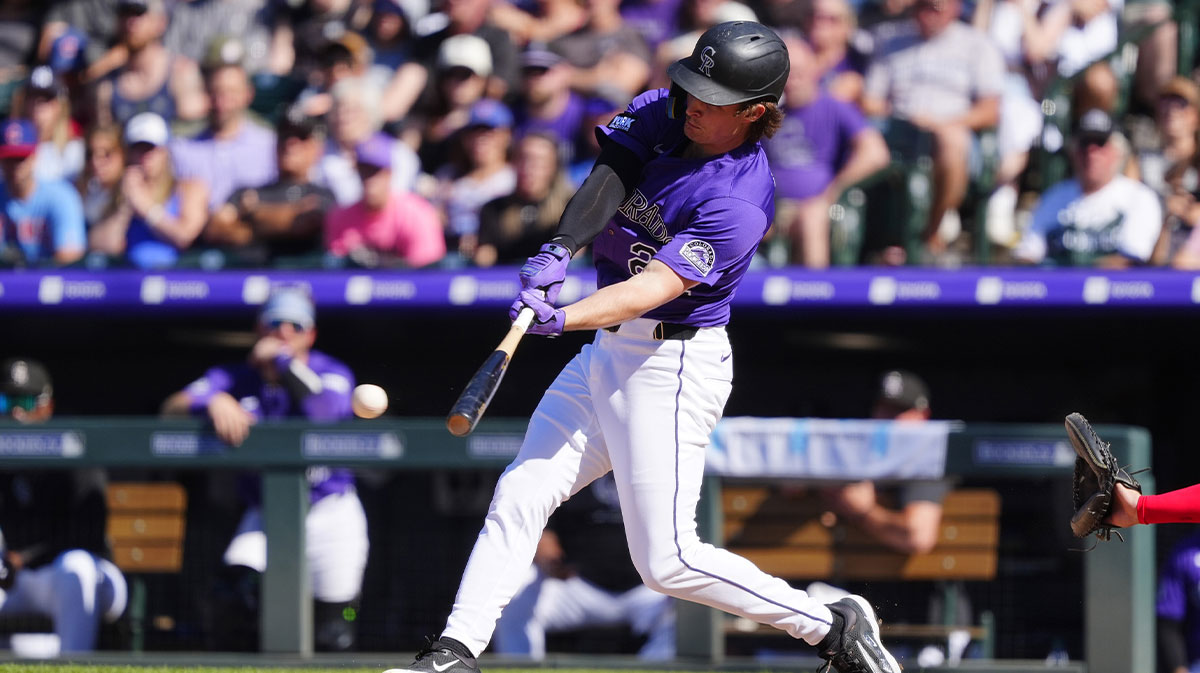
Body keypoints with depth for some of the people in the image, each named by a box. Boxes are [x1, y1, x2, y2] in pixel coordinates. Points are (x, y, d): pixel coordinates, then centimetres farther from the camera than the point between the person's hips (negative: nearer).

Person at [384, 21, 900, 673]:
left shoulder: (740, 203, -21)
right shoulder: (662, 113, 1)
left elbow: (656, 286, -30)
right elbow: (605, 182, -10)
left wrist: (564, 319, -43)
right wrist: (560, 250, -29)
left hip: (673, 367, -8)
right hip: (609, 351, 8)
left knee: (667, 562, -8)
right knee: (520, 495, 2)